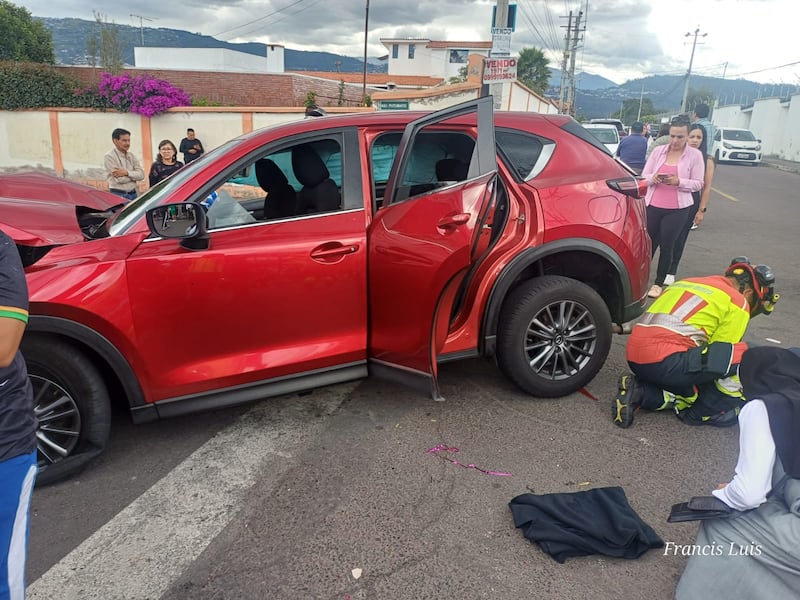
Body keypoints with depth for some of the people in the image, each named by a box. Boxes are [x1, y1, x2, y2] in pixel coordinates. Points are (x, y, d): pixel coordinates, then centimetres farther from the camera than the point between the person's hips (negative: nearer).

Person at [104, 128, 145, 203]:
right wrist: (134, 175, -3)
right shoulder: (109, 156, -8)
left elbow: (141, 174, 0)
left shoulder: (131, 155, 11)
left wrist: (127, 173, -15)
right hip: (118, 195, -6)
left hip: (133, 194, 6)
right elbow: (120, 179, -16)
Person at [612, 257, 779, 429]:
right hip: (666, 361, -8)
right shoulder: (737, 303, 6)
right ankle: (701, 413, 10)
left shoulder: (687, 283, 28)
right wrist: (738, 399, 22)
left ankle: (641, 392, 6)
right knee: (742, 356, 3)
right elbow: (720, 355, 8)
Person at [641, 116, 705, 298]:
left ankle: (659, 283, 14)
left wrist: (678, 182, -19)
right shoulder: (658, 151, 4)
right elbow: (643, 176, 6)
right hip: (653, 205, 2)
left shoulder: (695, 155, -2)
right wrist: (653, 178, -17)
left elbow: (698, 184, -2)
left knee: (666, 246, 2)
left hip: (677, 209, -2)